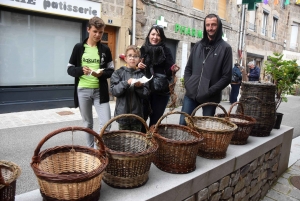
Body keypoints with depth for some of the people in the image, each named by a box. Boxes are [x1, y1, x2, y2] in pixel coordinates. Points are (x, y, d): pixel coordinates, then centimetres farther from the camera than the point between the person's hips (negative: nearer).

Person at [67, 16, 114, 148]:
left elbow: (111, 71, 6)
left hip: (100, 91, 0)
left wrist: (101, 74, -16)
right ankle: (90, 149, 28)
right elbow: (70, 69, 3)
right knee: (88, 123, 12)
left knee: (106, 123, -6)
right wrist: (81, 70, -18)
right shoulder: (79, 47, 2)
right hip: (83, 90, 0)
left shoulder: (105, 50, 5)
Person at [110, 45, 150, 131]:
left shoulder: (142, 74, 3)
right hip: (123, 112, -1)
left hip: (137, 113, 2)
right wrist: (126, 83, -21)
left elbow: (146, 93, 1)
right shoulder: (118, 73, 0)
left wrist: (139, 86, -17)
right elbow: (114, 90, -10)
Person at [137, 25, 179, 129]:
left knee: (155, 120, 9)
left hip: (161, 91, 0)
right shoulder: (143, 49, 4)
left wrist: (173, 70, -21)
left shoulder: (166, 51, 1)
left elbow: (169, 72, 0)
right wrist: (138, 66, -10)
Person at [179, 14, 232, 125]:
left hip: (210, 98, -3)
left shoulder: (225, 48, -1)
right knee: (183, 124, 3)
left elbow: (226, 77, -5)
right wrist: (188, 85, -1)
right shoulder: (198, 45, 12)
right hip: (191, 94, 3)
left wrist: (209, 92, -13)